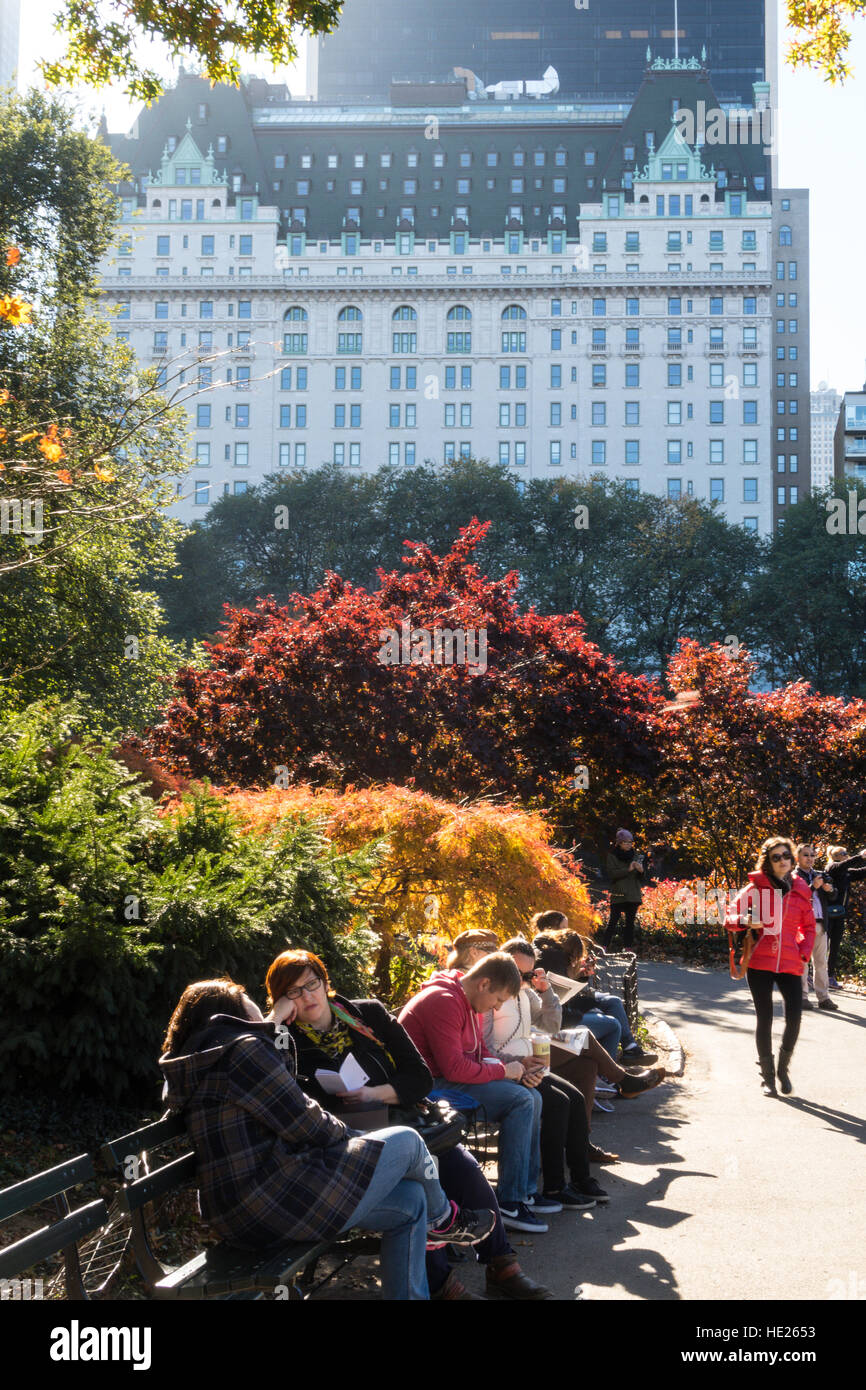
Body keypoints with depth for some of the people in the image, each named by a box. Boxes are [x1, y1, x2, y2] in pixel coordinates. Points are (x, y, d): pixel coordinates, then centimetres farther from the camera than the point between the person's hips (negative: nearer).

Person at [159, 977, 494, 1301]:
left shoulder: (191, 1066, 14)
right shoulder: (244, 1049, -15)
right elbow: (304, 1125, -15)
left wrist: (274, 1019, 43)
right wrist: (350, 1136, 4)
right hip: (278, 1202, -10)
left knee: (411, 1202, 17)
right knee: (406, 1141, 6)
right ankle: (443, 1219, 35)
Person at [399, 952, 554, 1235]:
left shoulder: (467, 1002, 14)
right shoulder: (444, 1002, -20)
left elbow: (480, 1054, 20)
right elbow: (454, 1068, -25)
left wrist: (518, 1070, 3)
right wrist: (503, 1070, -13)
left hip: (450, 1081, 11)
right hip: (434, 1086, -11)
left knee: (531, 1097, 7)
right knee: (520, 1101, -19)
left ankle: (526, 1192, 11)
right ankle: (508, 1203, -16)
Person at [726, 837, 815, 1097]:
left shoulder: (800, 890, 9)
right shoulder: (755, 887, 2)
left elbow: (809, 927, 19)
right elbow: (730, 918, 5)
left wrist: (804, 953, 3)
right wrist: (744, 921, -17)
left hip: (790, 965, 1)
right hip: (759, 963, -1)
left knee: (794, 1017, -10)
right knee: (764, 1018, 3)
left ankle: (783, 1067, 16)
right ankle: (767, 1075, 18)